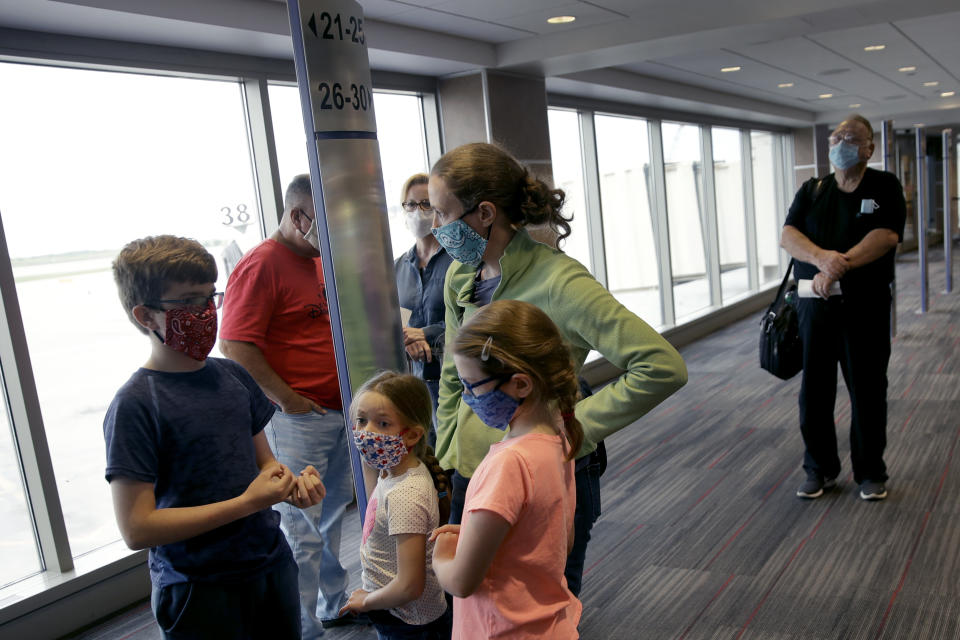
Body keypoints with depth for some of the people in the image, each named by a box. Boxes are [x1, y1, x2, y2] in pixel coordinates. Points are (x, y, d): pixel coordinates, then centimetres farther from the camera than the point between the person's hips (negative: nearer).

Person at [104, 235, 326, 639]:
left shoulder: (234, 377, 2)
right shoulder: (136, 405, -17)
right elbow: (137, 528, -19)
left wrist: (292, 485, -9)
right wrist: (248, 502, -22)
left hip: (272, 564, 6)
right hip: (199, 591, -6)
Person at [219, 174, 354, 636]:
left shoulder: (319, 260, 15)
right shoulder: (261, 265, -13)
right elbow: (234, 344, -20)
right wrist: (288, 400, -17)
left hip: (338, 412, 9)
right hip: (297, 419, -8)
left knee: (333, 515, 19)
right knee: (302, 529, 0)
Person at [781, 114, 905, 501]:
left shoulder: (884, 187, 4)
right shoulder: (812, 190, 11)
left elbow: (887, 235, -12)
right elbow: (788, 236, -3)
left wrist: (840, 265, -25)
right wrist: (823, 257, -23)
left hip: (867, 307, -2)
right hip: (815, 305, 2)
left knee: (868, 392, 6)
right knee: (814, 391, 7)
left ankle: (871, 473, 22)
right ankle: (820, 470, 22)